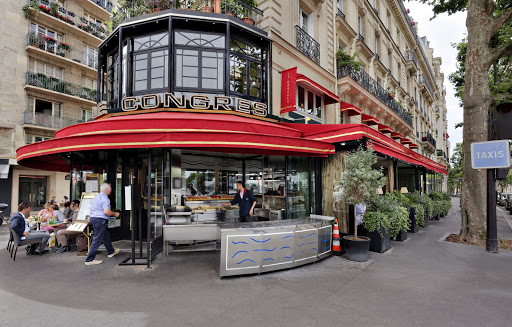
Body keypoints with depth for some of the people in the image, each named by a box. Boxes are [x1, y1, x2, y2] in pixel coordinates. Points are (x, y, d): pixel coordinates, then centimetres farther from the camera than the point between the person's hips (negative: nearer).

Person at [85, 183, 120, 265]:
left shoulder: (97, 196, 16)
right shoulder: (104, 198, -16)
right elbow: (106, 211, -25)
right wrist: (115, 214, -9)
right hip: (100, 220, -11)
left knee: (106, 236, 23)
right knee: (97, 240, -4)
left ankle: (111, 252, 37)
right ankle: (89, 260, 1)